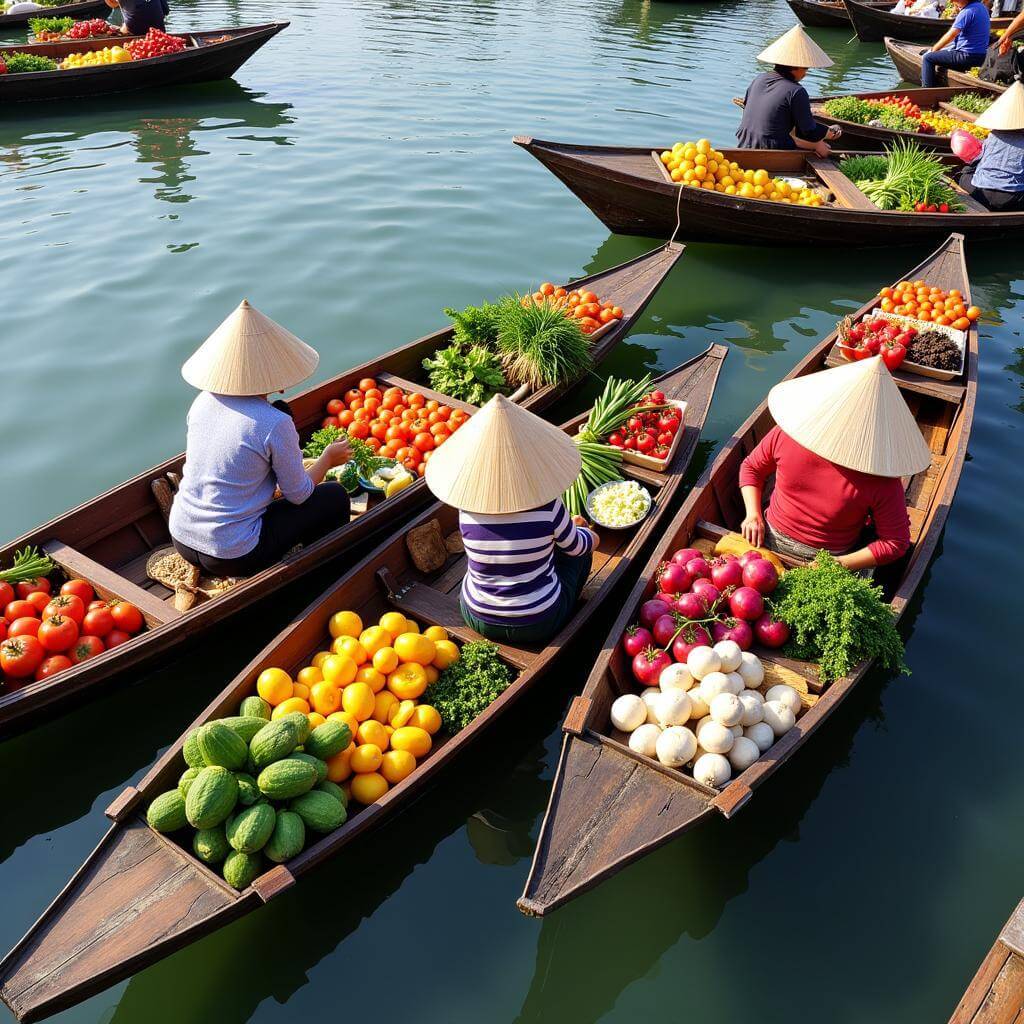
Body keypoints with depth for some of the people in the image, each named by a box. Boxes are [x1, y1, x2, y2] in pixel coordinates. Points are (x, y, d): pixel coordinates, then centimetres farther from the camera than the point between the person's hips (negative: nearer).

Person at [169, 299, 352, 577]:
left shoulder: (203, 401, -1)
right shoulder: (275, 424, -21)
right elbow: (298, 494, -8)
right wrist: (329, 459, 10)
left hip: (181, 541, 7)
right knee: (335, 497, 9)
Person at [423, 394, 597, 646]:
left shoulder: (467, 511, -18)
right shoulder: (547, 507, -26)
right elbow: (577, 547, -5)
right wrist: (587, 534, 21)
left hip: (478, 618, 3)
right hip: (538, 625, -3)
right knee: (581, 549, 22)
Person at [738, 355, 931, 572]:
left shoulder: (880, 480, -20)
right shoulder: (786, 433, -13)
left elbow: (895, 542, -9)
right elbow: (752, 467, 7)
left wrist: (836, 565, -18)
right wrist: (753, 514, -7)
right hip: (769, 540, 2)